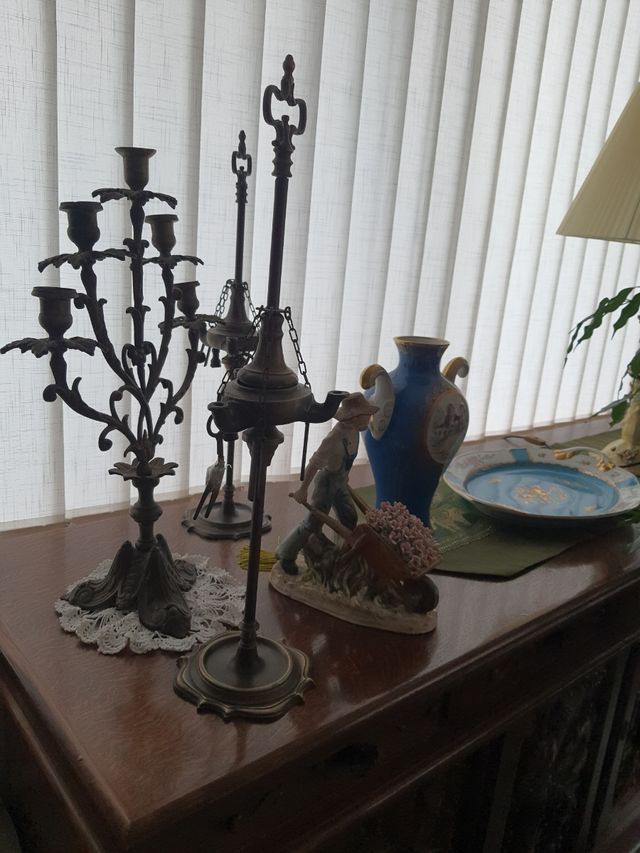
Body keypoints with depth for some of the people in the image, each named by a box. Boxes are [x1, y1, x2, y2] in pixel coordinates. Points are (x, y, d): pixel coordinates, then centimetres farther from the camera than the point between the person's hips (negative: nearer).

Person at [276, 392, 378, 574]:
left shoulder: (353, 430, -8)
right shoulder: (334, 439, -34)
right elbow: (314, 464, -27)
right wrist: (303, 490, -20)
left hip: (340, 480, 8)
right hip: (326, 481, -8)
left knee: (349, 518, 18)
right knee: (314, 522, 0)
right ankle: (285, 555, 16)